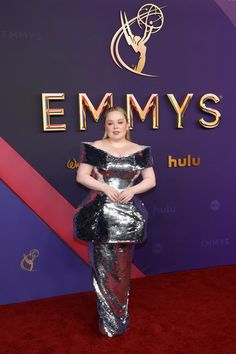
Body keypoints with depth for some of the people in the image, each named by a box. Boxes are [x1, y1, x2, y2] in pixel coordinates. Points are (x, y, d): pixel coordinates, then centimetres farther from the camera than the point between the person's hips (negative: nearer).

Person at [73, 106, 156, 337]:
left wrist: (132, 190, -12)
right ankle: (109, 320, 16)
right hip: (101, 213, -2)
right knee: (104, 264, 1)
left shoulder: (140, 151, 7)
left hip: (127, 214, 2)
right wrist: (105, 187, -15)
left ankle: (120, 315, 28)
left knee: (122, 264, 10)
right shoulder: (94, 148, 2)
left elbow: (150, 180, 7)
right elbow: (81, 176, -1)